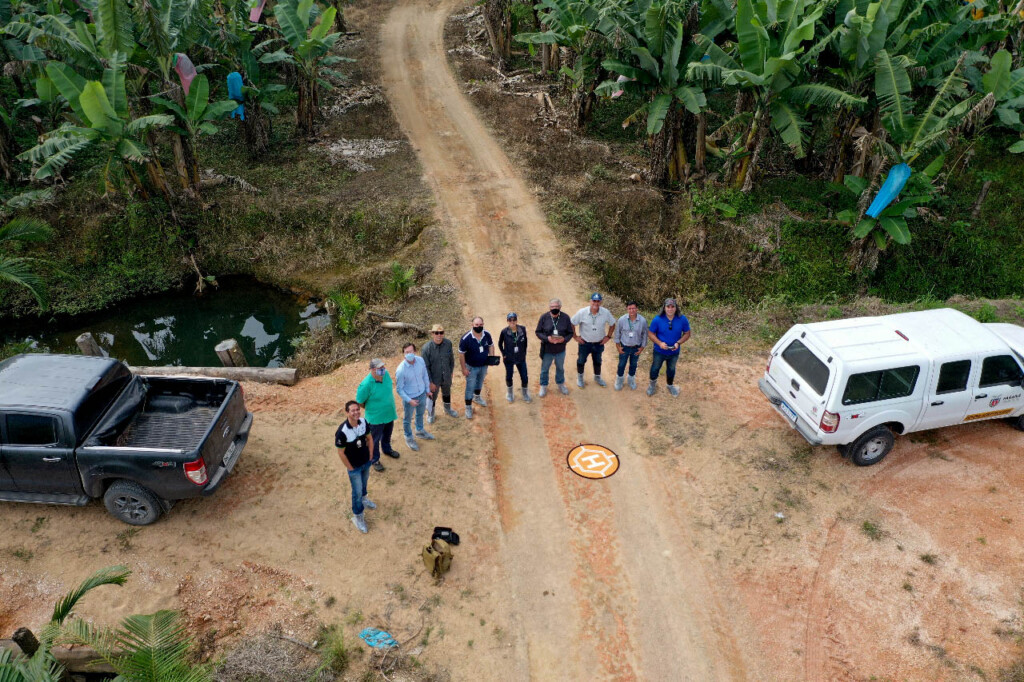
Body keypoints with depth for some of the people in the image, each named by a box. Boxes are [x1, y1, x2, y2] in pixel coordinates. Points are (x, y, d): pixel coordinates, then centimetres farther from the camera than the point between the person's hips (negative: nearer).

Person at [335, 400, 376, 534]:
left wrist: (370, 456, 4)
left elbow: (369, 438, 1)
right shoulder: (342, 431, -33)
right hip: (354, 466, -5)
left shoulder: (363, 422, -17)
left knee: (364, 482, 30)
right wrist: (350, 468, -12)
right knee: (357, 491, 10)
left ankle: (363, 499, 60)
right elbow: (341, 453, -21)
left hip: (366, 462, 5)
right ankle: (357, 516, 32)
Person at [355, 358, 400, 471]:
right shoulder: (366, 384, -32)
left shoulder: (386, 374, -14)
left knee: (387, 435, 30)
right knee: (375, 440, 17)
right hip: (376, 418, -6)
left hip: (389, 414, 6)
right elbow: (359, 402, -18)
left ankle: (387, 449, 57)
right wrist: (372, 409, -4)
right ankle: (374, 460, 39)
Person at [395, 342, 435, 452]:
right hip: (409, 398, -5)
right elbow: (399, 389, -19)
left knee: (420, 414, 30)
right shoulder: (401, 370, -32)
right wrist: (409, 400, -23)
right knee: (407, 419, 20)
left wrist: (427, 389, 9)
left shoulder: (420, 360, -18)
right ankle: (409, 438, 46)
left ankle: (420, 431, 58)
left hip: (422, 394, 5)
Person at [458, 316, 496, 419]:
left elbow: (491, 345, 4)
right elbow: (461, 354, -19)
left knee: (480, 382, 27)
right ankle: (468, 407, 20)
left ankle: (477, 397, 54)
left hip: (484, 365, 5)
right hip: (471, 367, -5)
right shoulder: (466, 338, -28)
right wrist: (464, 368, -16)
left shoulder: (487, 334, -15)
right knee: (470, 387, 4)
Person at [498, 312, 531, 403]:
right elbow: (500, 344, 0)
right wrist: (504, 354, -3)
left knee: (524, 378, 5)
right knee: (509, 377, 16)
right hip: (509, 359, -1)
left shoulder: (522, 329, -12)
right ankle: (510, 393, 43)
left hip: (521, 358, 1)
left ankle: (525, 395, 31)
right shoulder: (504, 332, -17)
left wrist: (524, 353, 5)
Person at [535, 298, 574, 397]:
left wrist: (564, 339, -24)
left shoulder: (565, 318, -12)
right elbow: (538, 332, -8)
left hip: (561, 350, 1)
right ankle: (543, 386, 40)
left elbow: (570, 333, -4)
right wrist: (547, 338, -25)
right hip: (547, 350, -1)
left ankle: (561, 384, 48)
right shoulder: (544, 317, -14)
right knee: (544, 369, 17)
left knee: (560, 368, 23)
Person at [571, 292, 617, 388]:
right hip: (584, 342, -2)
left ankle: (597, 378, 45)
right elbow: (572, 323, -11)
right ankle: (579, 377, 41)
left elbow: (612, 324, 1)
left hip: (599, 343, 2)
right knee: (581, 361, 16)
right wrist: (575, 336, -9)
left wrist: (608, 336, -2)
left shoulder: (605, 313, -16)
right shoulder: (582, 312, -22)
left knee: (598, 361, 22)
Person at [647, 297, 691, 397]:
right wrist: (659, 343, -27)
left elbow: (687, 334, -6)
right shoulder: (657, 320, -22)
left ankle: (670, 386, 50)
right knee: (655, 368, 19)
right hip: (659, 351, -1)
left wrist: (678, 343, -23)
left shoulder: (682, 319, -18)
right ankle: (652, 384, 49)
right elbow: (650, 333, -12)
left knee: (671, 370, 24)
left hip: (674, 352, 1)